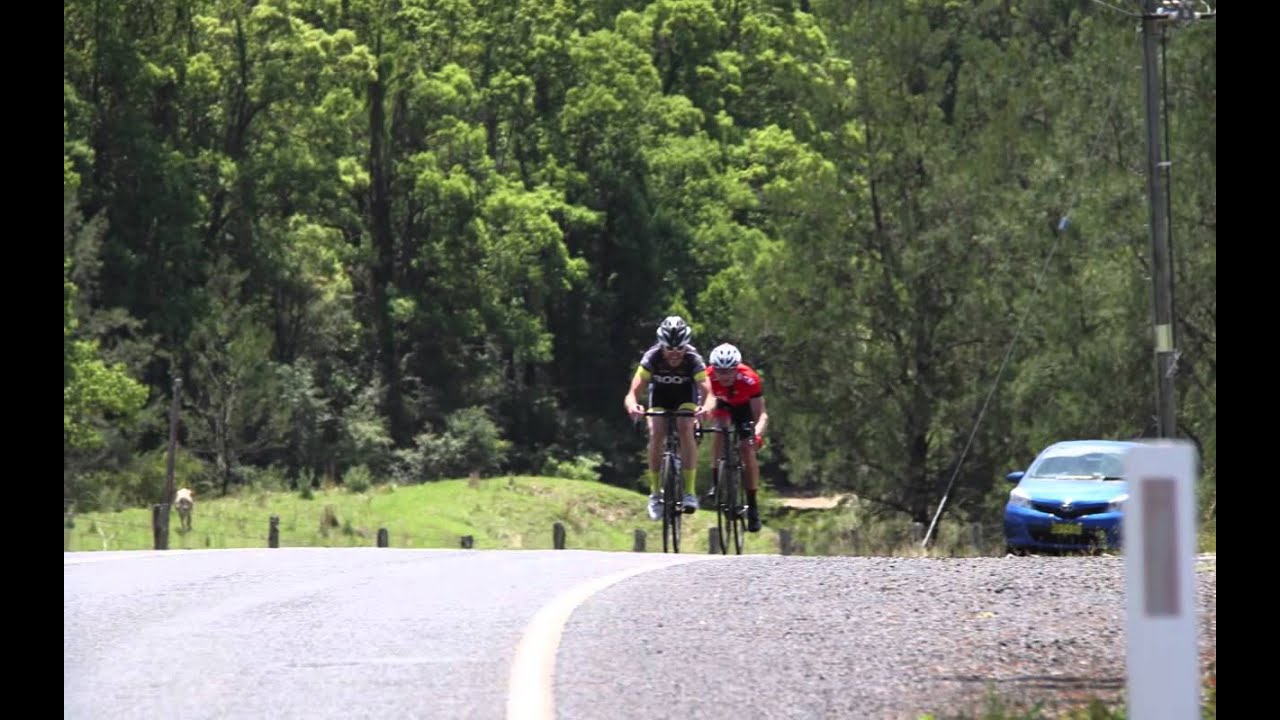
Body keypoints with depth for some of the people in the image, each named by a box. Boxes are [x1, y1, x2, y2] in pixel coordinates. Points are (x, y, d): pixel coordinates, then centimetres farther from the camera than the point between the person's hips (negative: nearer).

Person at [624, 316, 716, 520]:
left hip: (686, 395, -1)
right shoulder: (652, 357, -33)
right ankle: (655, 493, -7)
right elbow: (632, 392, -38)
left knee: (685, 428, -27)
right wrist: (632, 406, -61)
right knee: (656, 434, -21)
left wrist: (706, 407, -64)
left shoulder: (693, 359, -33)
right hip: (660, 394, 1)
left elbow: (709, 393, -41)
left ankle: (690, 492, -22)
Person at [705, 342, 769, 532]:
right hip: (723, 405, 2)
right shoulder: (708, 377, -33)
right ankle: (716, 483, -20)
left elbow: (761, 415, -37)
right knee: (720, 427, -29)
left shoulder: (749, 379, -38)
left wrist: (758, 434, -55)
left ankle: (752, 506, -2)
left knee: (747, 450, -13)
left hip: (745, 407, -2)